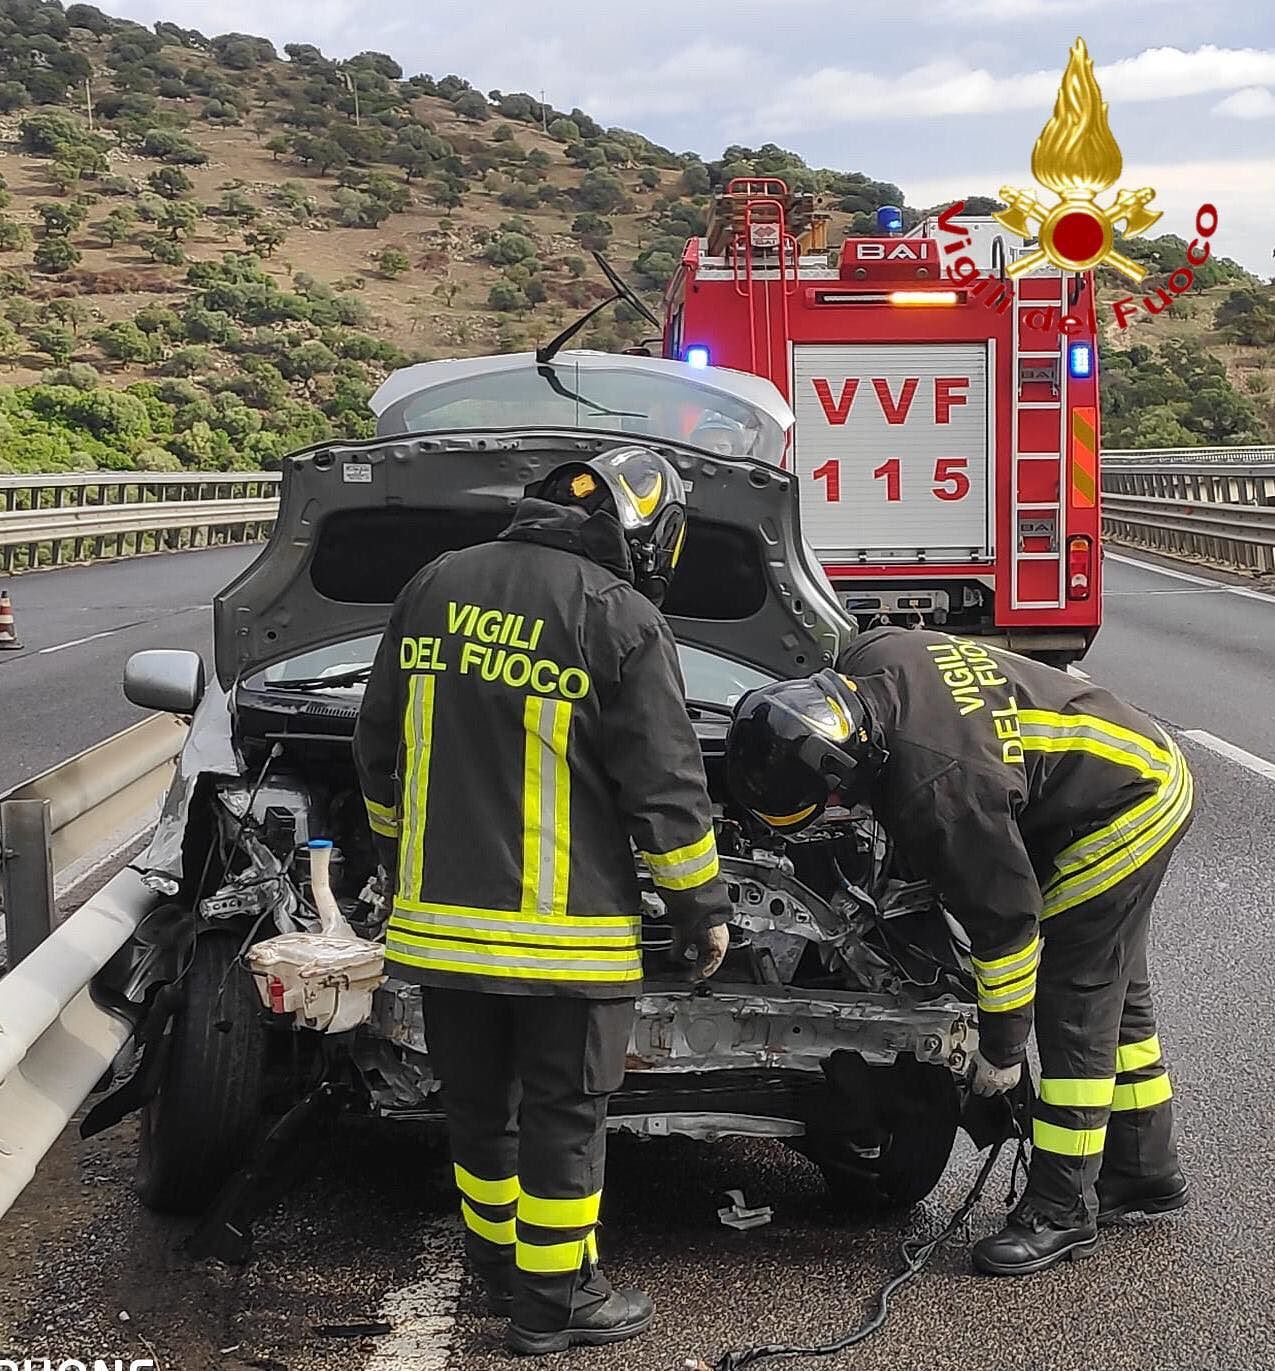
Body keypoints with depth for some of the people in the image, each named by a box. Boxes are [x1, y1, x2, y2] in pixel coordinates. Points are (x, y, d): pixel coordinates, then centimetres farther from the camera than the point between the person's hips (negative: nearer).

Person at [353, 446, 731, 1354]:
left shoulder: (434, 590, 8)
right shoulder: (621, 621, -11)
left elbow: (379, 750, 15)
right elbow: (666, 789, -9)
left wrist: (403, 851, 28)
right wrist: (703, 907, 2)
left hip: (443, 915, 6)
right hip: (565, 933, -6)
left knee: (480, 1105, 19)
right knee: (563, 1115, 7)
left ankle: (502, 1265, 34)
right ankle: (554, 1300, 16)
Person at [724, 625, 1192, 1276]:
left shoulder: (936, 792, -36)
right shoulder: (873, 658, -13)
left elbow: (1004, 921, -25)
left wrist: (1000, 1050, -12)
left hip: (1121, 816, -10)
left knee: (1074, 1011, -6)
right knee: (1114, 993, 19)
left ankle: (1063, 1211, 2)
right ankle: (1144, 1169, 33)